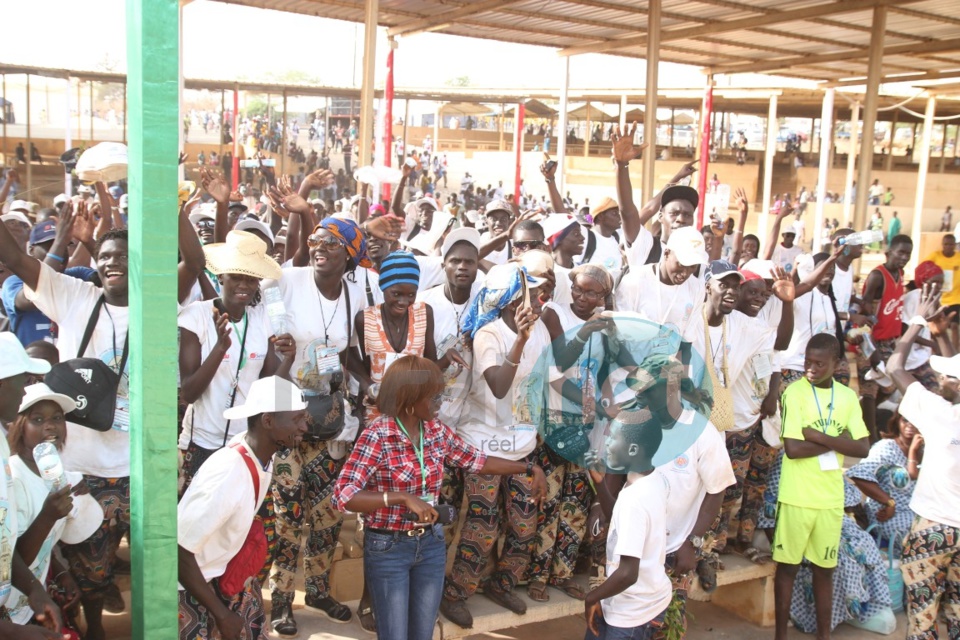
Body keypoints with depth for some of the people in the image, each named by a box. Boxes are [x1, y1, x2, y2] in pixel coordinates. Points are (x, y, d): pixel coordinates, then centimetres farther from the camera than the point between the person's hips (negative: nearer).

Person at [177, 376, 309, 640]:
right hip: (188, 587, -7)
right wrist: (222, 615, -21)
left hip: (224, 574, 7)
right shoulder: (227, 473, -32)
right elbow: (179, 550, -28)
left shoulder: (262, 454, -9)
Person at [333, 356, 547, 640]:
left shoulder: (437, 430, -1)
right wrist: (404, 498, -35)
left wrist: (530, 469, 7)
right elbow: (343, 496, -27)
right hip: (387, 548, -6)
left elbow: (477, 461, 12)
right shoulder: (377, 436, -20)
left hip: (431, 544, 6)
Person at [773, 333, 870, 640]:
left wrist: (817, 436, -14)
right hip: (797, 497, -4)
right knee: (788, 566, 7)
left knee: (825, 569, 13)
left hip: (832, 498, 4)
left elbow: (863, 448, -4)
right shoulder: (794, 392, -10)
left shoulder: (848, 396, 4)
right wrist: (837, 442, -11)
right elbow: (792, 448, -18)